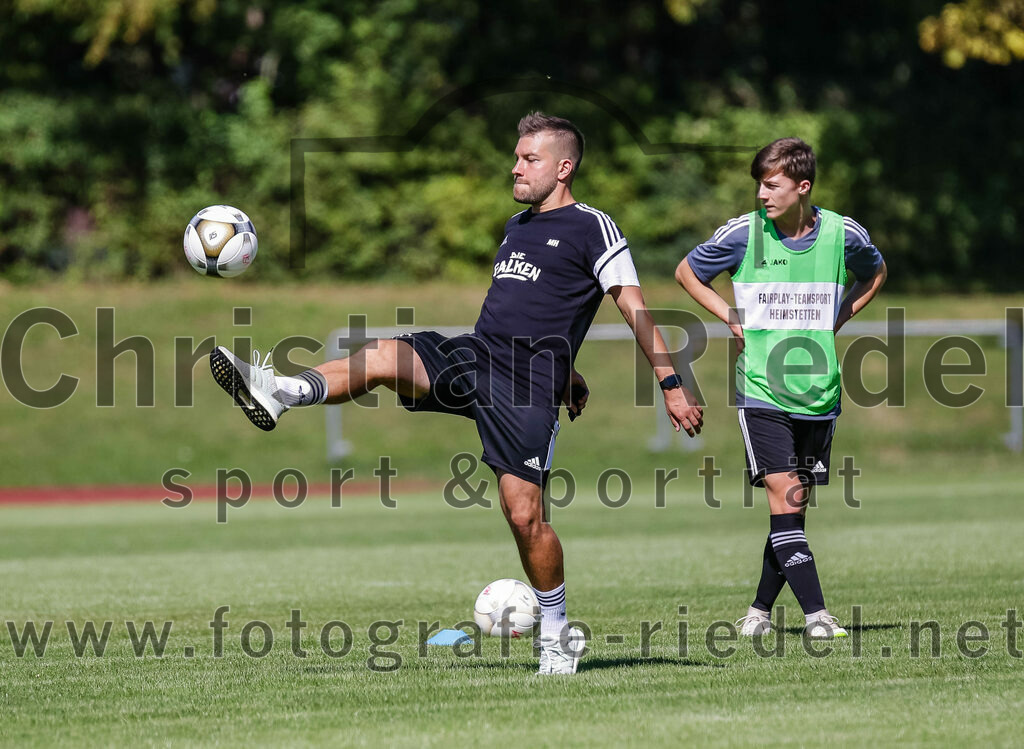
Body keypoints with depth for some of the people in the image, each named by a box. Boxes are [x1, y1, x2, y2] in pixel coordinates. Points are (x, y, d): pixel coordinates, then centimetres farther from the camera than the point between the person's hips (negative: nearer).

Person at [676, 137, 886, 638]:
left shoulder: (843, 235, -2)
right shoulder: (743, 233, -6)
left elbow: (874, 274, 21)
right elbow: (687, 272, 11)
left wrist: (835, 320, 8)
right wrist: (733, 318, 1)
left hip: (818, 391, 2)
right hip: (761, 390, -2)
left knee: (795, 506, 7)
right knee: (783, 502, -13)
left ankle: (761, 610, 21)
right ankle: (816, 615, -16)